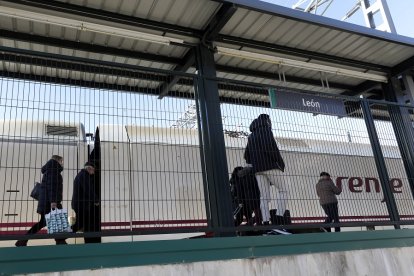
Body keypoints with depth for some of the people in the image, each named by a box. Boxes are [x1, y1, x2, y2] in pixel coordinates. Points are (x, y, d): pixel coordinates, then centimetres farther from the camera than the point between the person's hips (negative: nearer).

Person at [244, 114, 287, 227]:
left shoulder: (251, 136, 20)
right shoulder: (266, 130, -2)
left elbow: (247, 155, 18)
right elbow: (271, 148, -14)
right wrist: (281, 162, -8)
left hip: (258, 169, 7)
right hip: (270, 166, -6)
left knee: (264, 196, 4)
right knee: (282, 190, 0)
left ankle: (266, 222, -2)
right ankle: (279, 219, -13)